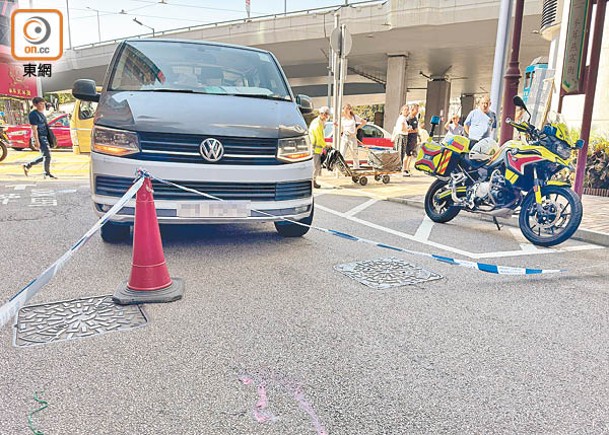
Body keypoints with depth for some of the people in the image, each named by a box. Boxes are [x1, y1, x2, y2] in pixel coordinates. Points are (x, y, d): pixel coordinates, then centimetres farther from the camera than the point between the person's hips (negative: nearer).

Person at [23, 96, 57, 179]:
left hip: (44, 137, 10)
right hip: (40, 138, -10)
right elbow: (34, 129, -18)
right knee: (47, 156, -6)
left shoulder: (41, 113, 14)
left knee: (45, 156, 15)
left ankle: (27, 165, 25)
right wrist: (36, 141, -22)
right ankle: (47, 174, 6)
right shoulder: (33, 114, -14)